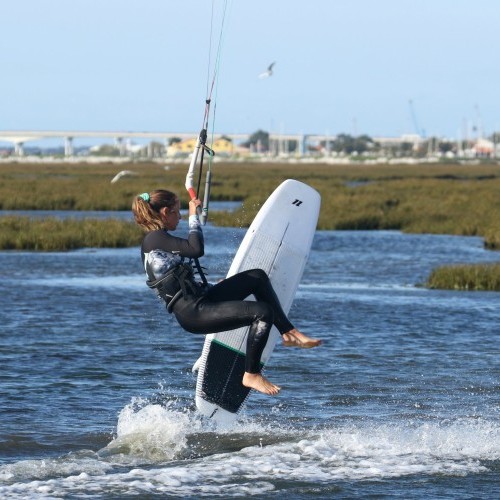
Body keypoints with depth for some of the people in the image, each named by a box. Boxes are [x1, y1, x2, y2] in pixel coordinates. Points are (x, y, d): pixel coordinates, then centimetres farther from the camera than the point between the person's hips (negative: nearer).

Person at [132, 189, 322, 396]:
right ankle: (251, 375, -8)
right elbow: (197, 249, -27)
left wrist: (213, 288, 35)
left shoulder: (158, 239, 18)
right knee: (263, 312, -20)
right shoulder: (155, 238, -13)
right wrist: (194, 217, -14)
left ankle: (289, 334, 15)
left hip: (200, 300, 11)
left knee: (258, 277, 15)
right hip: (193, 313, -11)